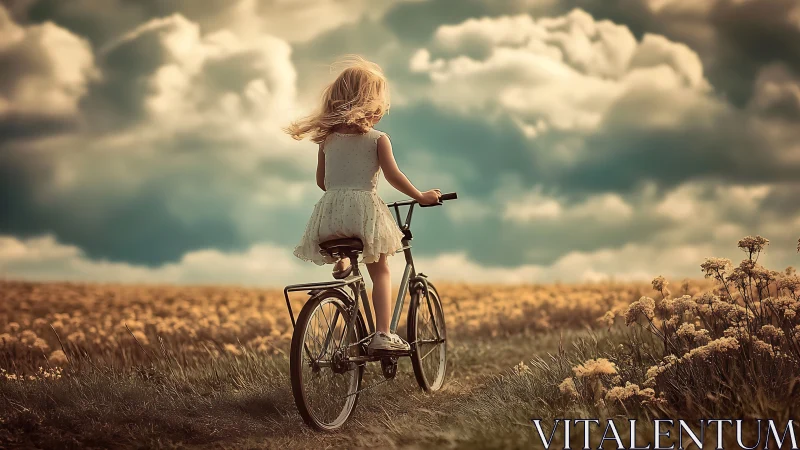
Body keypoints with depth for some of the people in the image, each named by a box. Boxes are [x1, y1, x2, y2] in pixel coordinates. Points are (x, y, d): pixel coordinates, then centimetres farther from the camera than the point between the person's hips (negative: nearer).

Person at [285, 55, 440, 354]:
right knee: (380, 271, 8)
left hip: (330, 208, 4)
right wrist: (421, 197, 4)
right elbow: (392, 174, -7)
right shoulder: (377, 139, 0)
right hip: (364, 208, -3)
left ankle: (340, 264, 25)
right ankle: (382, 335, -2)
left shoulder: (328, 139, 12)